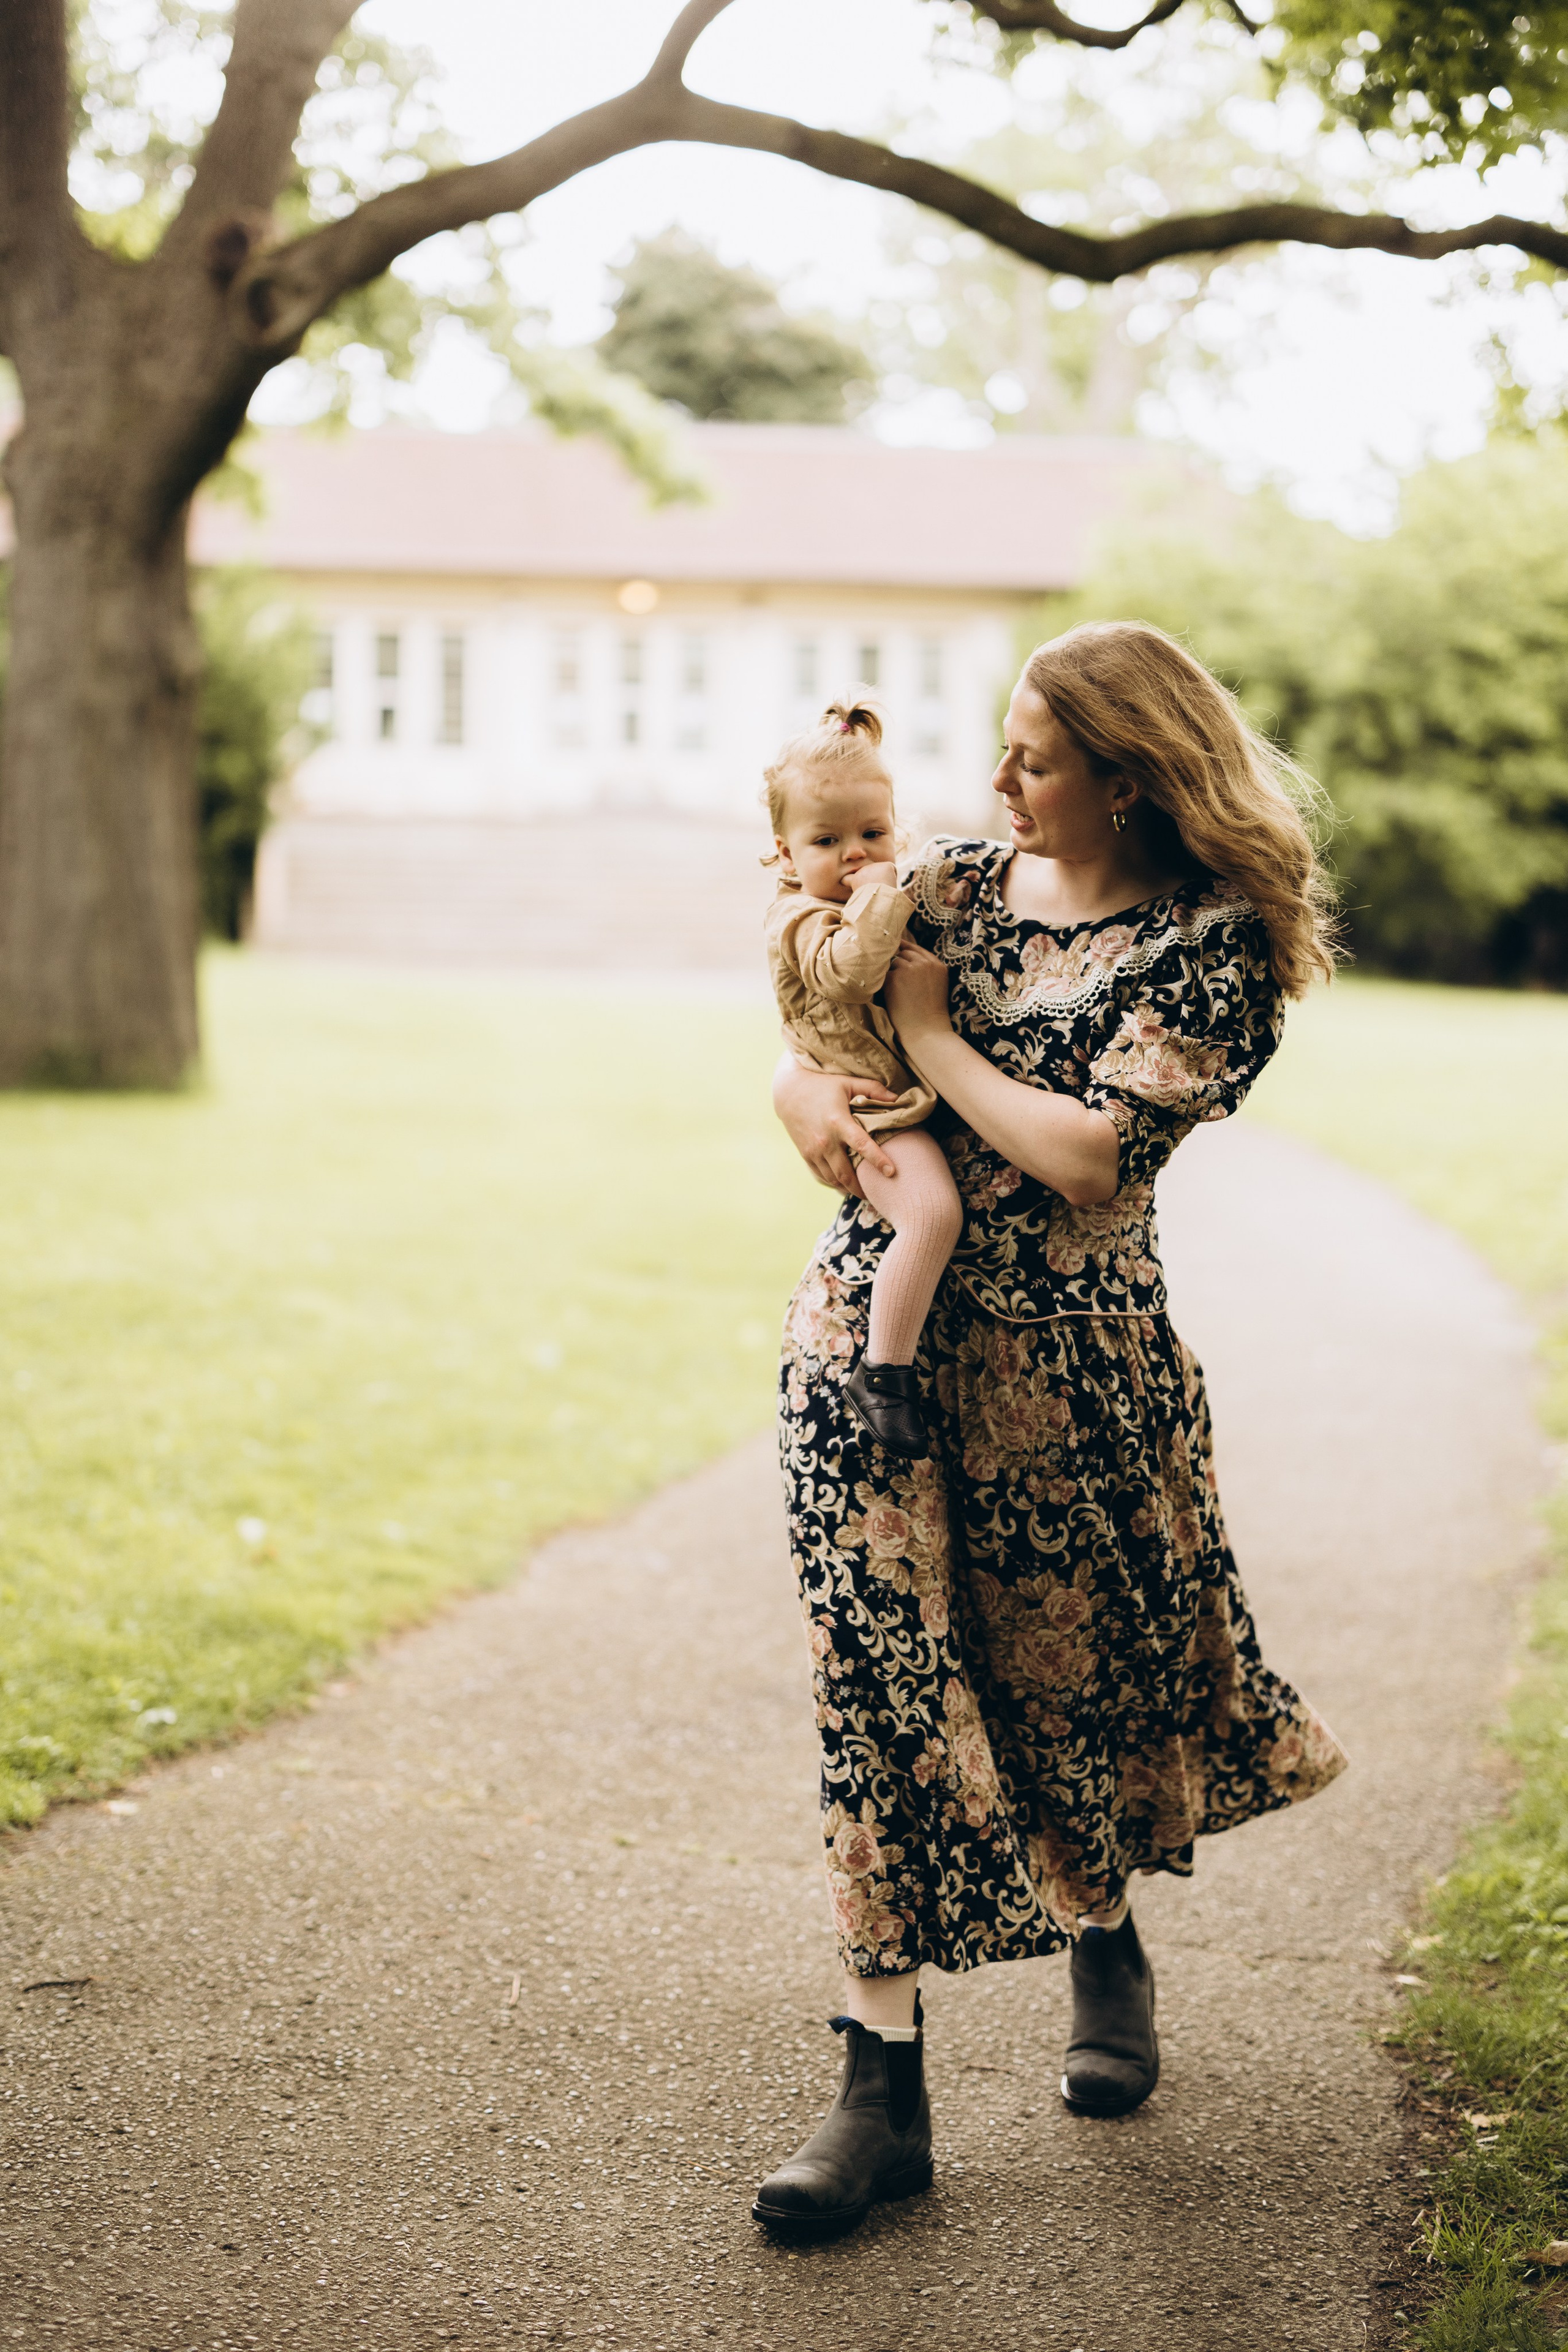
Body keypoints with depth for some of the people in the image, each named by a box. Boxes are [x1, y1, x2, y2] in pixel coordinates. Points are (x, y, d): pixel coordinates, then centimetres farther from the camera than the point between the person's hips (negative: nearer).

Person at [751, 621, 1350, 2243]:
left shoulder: (1216, 942, -8)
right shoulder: (957, 881, 8)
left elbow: (1089, 1153, -19)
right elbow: (807, 1042, 15)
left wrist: (932, 1038, -10)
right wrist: (810, 1089, -8)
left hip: (1059, 1351, -3)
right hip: (871, 1316, 3)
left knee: (1074, 1666, 14)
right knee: (883, 1669, -6)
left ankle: (1103, 1944, 46)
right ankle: (884, 2080, -2)